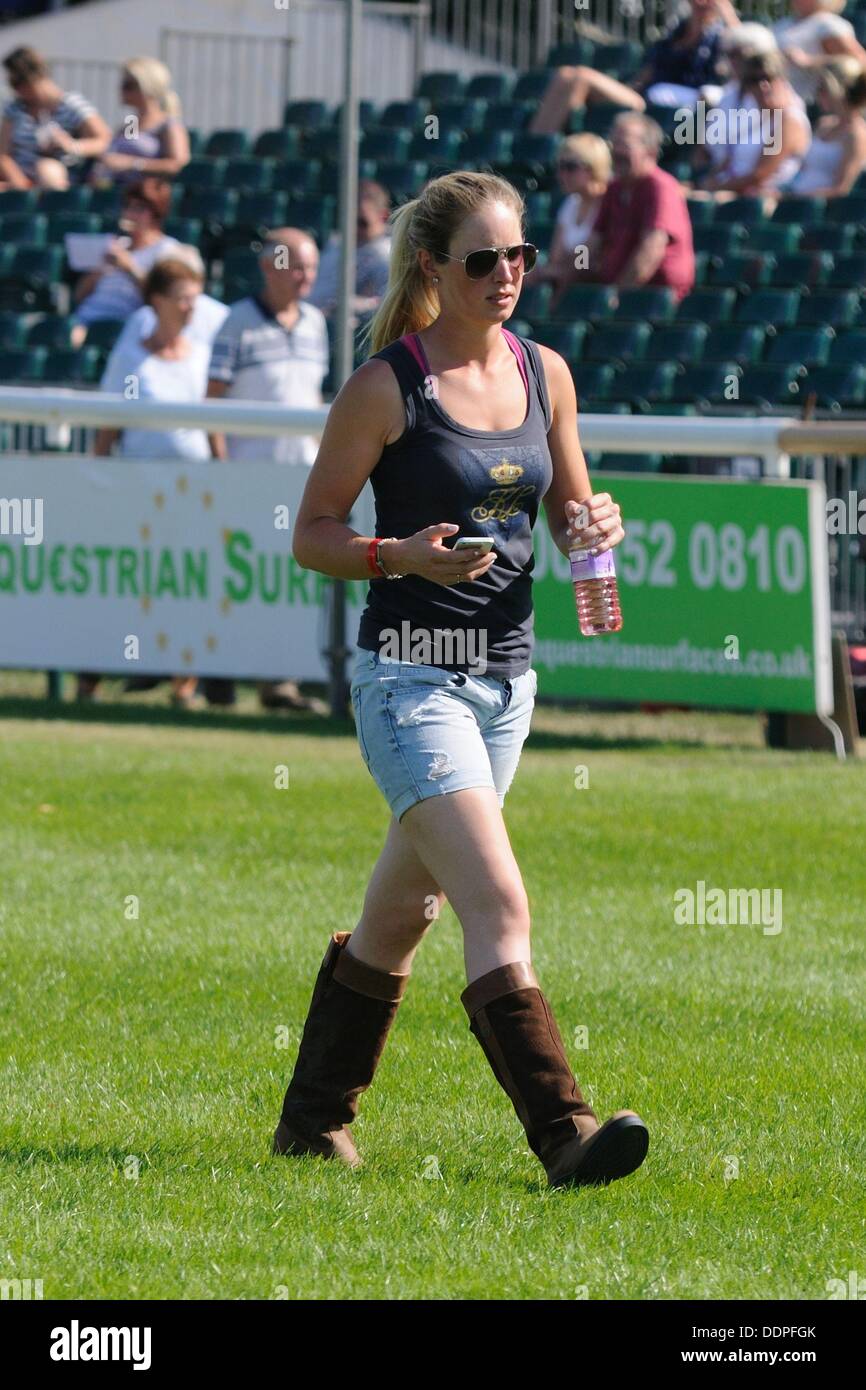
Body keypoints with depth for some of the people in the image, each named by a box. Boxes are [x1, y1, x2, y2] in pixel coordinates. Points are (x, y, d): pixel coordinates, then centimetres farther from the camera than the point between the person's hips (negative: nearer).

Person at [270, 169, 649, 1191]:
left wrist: (592, 525, -4)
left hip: (504, 675, 7)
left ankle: (313, 1120, 31)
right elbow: (311, 534, -4)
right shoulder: (386, 387, -9)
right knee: (498, 904, -20)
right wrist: (402, 555, -22)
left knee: (403, 909, 17)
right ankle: (563, 1133, -27)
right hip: (410, 674, -7)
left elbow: (566, 509, 19)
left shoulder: (544, 373, 7)